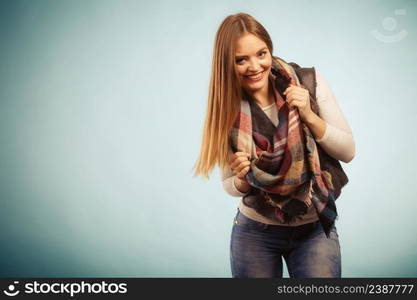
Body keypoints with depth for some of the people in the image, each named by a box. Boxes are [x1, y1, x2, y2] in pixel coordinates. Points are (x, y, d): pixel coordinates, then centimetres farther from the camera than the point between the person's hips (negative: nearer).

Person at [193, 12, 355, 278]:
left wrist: (309, 116, -21)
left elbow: (348, 152, -7)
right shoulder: (227, 112, -10)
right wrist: (243, 179, -21)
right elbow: (231, 186, 1)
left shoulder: (310, 82, -11)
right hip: (255, 232, 1)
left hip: (316, 229, 0)